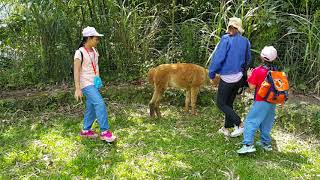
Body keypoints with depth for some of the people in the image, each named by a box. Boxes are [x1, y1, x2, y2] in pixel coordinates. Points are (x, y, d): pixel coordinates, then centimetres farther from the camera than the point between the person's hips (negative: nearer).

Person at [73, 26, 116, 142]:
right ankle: (104, 132, -13)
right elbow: (76, 71, -16)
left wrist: (98, 80, 13)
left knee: (91, 107, 11)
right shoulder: (80, 53, -14)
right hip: (86, 84, -8)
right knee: (100, 103, -18)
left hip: (94, 83, 8)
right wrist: (77, 89, -21)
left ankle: (85, 130, 25)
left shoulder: (94, 51, 9)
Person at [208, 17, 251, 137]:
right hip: (239, 77, 7)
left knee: (221, 104, 3)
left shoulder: (226, 39, -15)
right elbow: (248, 60, 14)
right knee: (229, 103, 17)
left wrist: (211, 73, -6)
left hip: (227, 78, -7)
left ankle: (239, 125, -6)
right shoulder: (245, 41, 5)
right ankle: (226, 128, 26)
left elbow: (218, 58, -16)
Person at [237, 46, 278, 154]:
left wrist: (249, 76, 3)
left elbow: (252, 86, -11)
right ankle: (266, 143, 29)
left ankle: (248, 145, -14)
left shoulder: (258, 71, -15)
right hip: (272, 102, 7)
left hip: (261, 102, -7)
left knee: (250, 122, -5)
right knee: (266, 123, 19)